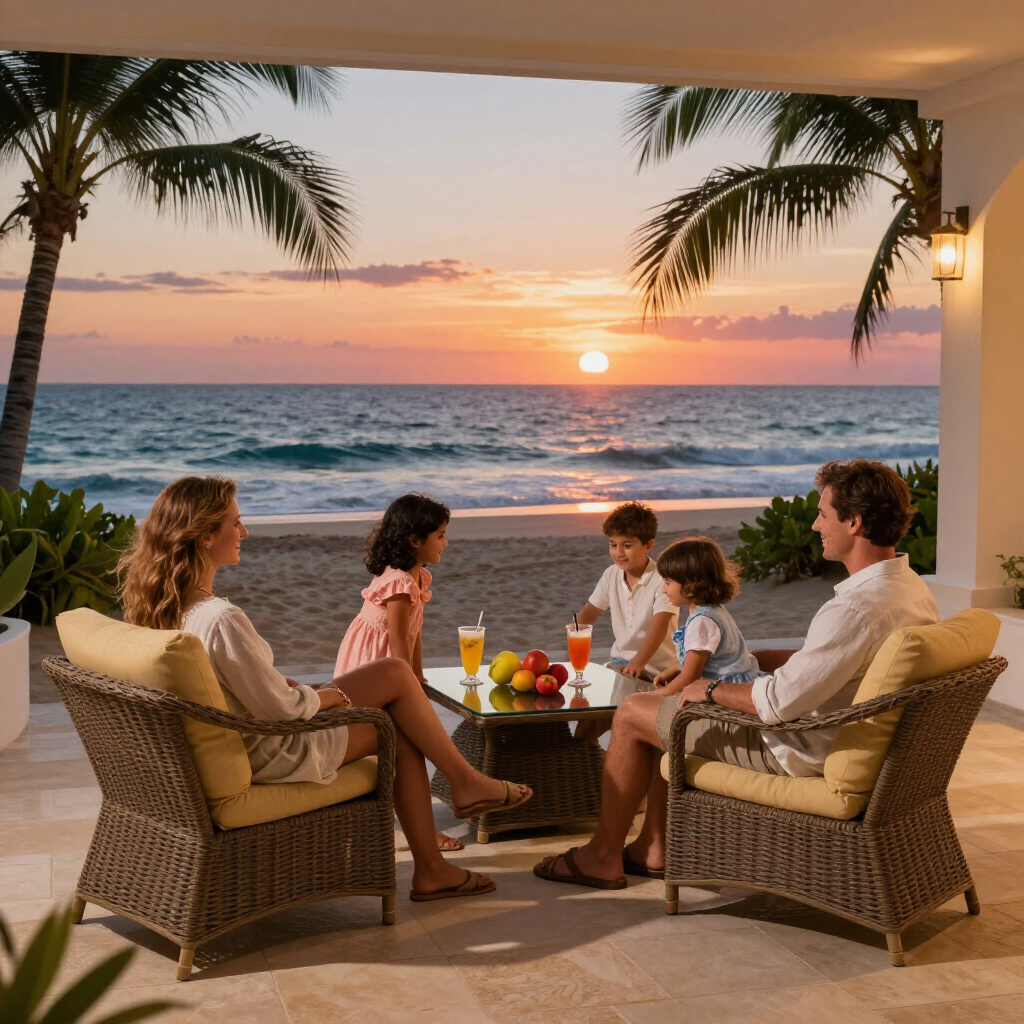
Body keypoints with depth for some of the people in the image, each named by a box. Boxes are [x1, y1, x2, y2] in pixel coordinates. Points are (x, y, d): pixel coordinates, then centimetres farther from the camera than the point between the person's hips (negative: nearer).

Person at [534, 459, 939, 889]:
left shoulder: (858, 608, -32)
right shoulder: (912, 587, 0)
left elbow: (780, 702, -31)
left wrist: (711, 689, -12)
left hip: (797, 753, -10)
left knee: (632, 713, 4)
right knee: (670, 712, 24)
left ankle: (602, 857, 18)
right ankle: (653, 849, 28)